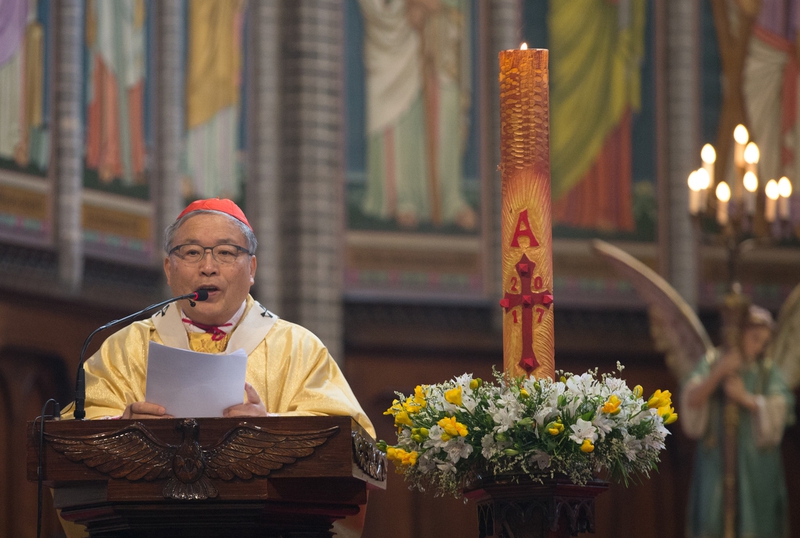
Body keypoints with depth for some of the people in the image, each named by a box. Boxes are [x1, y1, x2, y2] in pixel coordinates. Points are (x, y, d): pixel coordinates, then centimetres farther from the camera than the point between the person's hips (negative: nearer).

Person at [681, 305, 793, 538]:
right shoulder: (710, 365, 5)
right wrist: (719, 373, -22)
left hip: (756, 460, 1)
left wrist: (745, 398, -20)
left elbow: (780, 408, -6)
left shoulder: (769, 371, 7)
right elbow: (692, 399, -8)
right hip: (716, 457, -1)